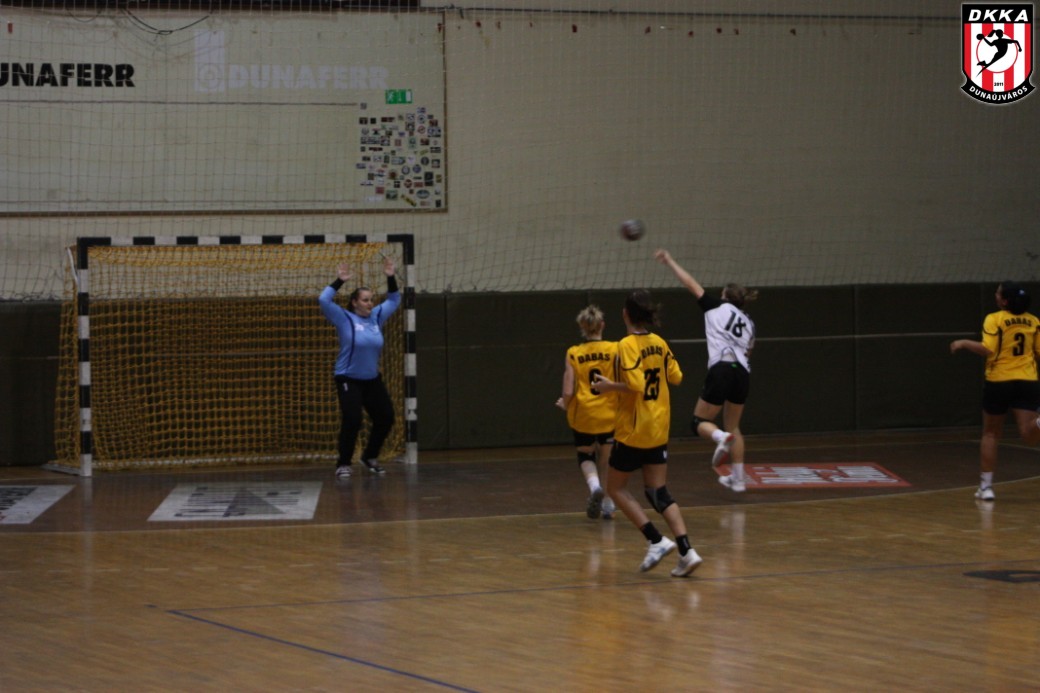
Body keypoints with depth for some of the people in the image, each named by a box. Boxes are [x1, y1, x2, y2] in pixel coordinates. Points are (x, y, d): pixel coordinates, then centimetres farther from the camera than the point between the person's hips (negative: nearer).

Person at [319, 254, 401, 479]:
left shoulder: (376, 317, 4)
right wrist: (339, 281, -23)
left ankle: (369, 458, 25)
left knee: (386, 418, 5)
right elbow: (324, 301, -21)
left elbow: (394, 300, 15)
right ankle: (343, 464, -3)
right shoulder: (345, 319, -10)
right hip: (348, 379, -6)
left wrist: (391, 278, 2)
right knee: (352, 421, -17)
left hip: (372, 380, 6)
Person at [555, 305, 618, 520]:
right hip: (609, 415, 1)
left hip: (583, 416, -1)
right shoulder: (614, 350, -7)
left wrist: (565, 405, 12)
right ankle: (607, 506, 24)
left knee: (585, 456, 20)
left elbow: (568, 392, -10)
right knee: (606, 460, 21)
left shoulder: (573, 354, -6)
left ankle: (595, 487, -10)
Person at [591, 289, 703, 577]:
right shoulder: (659, 343, 4)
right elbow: (676, 376, 12)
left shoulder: (627, 345, -16)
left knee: (616, 487, 10)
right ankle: (686, 551, -7)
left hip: (632, 431, -6)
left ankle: (656, 541, -2)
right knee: (659, 493, 8)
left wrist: (610, 386, -12)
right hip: (658, 431, 6)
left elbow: (636, 385, -25)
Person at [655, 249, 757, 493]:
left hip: (721, 370, -5)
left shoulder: (717, 307, 9)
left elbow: (691, 284, 14)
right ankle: (738, 479, 14)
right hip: (743, 374, 5)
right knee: (733, 426, 19)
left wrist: (670, 261, 23)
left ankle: (721, 437, -28)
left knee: (700, 421, 6)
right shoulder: (749, 324, 21)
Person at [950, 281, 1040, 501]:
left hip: (999, 382, -2)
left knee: (991, 434, 13)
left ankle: (986, 486, 15)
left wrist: (964, 343, -5)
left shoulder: (995, 320, -8)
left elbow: (987, 350, -19)